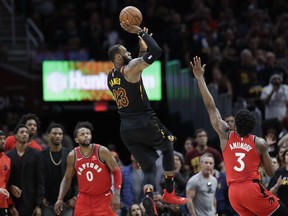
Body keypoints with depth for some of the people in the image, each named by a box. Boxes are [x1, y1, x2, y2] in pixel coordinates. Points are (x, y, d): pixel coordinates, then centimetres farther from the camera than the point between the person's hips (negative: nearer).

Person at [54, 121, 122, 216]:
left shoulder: (102, 151, -11)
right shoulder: (72, 156, -2)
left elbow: (116, 172, -8)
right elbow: (67, 179, 9)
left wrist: (116, 195, -18)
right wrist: (60, 199, -2)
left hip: (104, 198, -2)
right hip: (84, 200, 3)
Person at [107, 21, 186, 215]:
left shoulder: (110, 77, 14)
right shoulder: (130, 68, -11)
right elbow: (156, 51, -17)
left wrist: (142, 50, 28)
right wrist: (140, 32, -7)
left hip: (126, 130, 7)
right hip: (145, 123, -7)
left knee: (149, 168, 10)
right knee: (168, 146, 22)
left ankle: (148, 196, -19)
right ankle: (169, 193, 24)